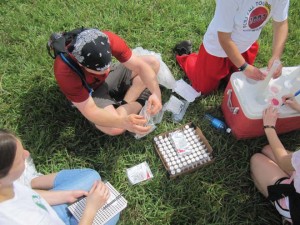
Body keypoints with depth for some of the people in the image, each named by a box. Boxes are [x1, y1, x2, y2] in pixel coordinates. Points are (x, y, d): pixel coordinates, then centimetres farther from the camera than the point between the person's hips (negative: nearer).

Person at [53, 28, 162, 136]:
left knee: (153, 62, -8)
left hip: (110, 75, 4)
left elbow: (140, 65, -23)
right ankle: (141, 101, -1)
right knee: (114, 128, -29)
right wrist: (123, 121, -51)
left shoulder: (108, 40, -32)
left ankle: (125, 104, -11)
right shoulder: (65, 72, -38)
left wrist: (156, 93, -38)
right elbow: (89, 111, -35)